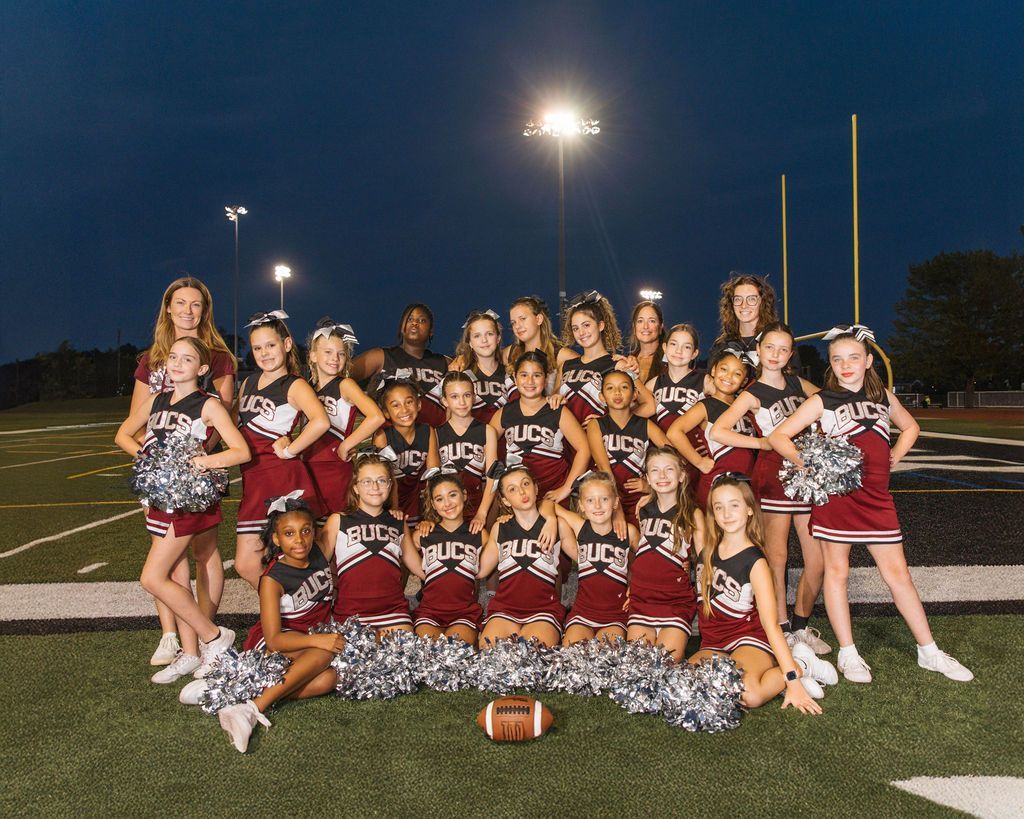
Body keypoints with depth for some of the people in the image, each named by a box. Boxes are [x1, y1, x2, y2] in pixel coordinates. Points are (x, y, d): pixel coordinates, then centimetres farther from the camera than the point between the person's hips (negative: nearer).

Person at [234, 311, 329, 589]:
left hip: (283, 477, -7)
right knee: (245, 565, 7)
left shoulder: (295, 385, -7)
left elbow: (321, 422, -27)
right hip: (252, 479, 7)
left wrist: (289, 450, -18)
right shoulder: (248, 383, 15)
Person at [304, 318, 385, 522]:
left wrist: (346, 445, -16)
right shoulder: (308, 387, 10)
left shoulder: (345, 385, -8)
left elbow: (377, 417, -22)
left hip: (336, 469, -6)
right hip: (310, 466, 6)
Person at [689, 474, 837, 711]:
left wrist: (792, 680, -22)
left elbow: (770, 623, -16)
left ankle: (799, 666, -3)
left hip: (749, 640, -5)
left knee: (748, 695, -37)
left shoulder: (754, 561, -12)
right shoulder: (708, 549, 2)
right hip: (713, 645, 5)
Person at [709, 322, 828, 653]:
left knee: (818, 562, 5)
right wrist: (764, 443, -11)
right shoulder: (753, 394, -4)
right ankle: (781, 629, 15)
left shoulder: (798, 384, 11)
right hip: (774, 473, -5)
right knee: (776, 557, 1)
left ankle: (800, 625, 23)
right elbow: (718, 431, -16)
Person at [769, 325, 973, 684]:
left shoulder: (883, 396, 10)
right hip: (835, 493, -3)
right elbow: (778, 436, -6)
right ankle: (848, 654, 15)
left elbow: (910, 427, 28)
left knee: (898, 572, 7)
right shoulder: (822, 401, -2)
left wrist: (895, 456, 13)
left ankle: (929, 652, 19)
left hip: (876, 496, 3)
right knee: (837, 571, 4)